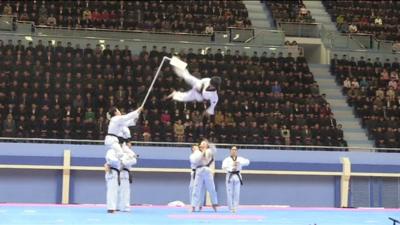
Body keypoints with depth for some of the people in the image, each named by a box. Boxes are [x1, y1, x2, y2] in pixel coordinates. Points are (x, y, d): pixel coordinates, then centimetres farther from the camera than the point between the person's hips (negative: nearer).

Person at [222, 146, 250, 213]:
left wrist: (239, 162, -24)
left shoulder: (240, 159, 9)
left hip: (237, 177, 1)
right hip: (229, 176, -1)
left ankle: (235, 208, 9)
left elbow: (247, 162, -8)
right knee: (229, 193, -3)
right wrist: (231, 168, -28)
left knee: (237, 193, 0)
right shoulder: (227, 159, 4)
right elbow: (224, 167, -12)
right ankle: (230, 208, 8)